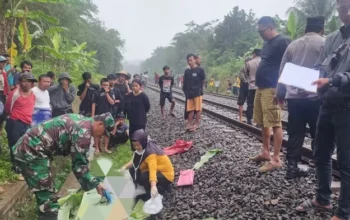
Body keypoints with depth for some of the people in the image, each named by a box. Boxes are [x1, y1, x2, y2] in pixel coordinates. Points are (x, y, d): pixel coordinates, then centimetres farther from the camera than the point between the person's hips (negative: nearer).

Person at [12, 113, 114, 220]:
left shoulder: (81, 120, 13)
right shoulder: (84, 131, -17)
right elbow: (79, 163, -12)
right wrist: (94, 183, -2)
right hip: (32, 152, -11)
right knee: (49, 200, -6)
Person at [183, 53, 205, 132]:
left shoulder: (200, 70, -5)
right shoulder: (187, 71, 9)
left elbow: (202, 81, 1)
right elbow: (185, 82, 14)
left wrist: (198, 89, 3)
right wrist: (186, 91, 7)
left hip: (197, 93, -4)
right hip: (189, 94, 5)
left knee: (198, 109, 2)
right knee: (190, 109, 8)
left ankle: (196, 124, 9)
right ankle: (189, 124, 12)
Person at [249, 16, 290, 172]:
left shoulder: (282, 42, -9)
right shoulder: (266, 44, 19)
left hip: (272, 89, -10)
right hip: (261, 88, 10)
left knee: (275, 124, -6)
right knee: (263, 123, 15)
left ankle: (276, 159, 0)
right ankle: (265, 152, 26)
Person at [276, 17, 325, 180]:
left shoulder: (292, 45, 14)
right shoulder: (323, 43, -1)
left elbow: (282, 71, 14)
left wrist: (280, 93, 20)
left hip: (294, 97, 5)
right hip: (314, 97, -4)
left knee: (295, 134, 9)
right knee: (318, 135, 6)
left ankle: (292, 167, 10)